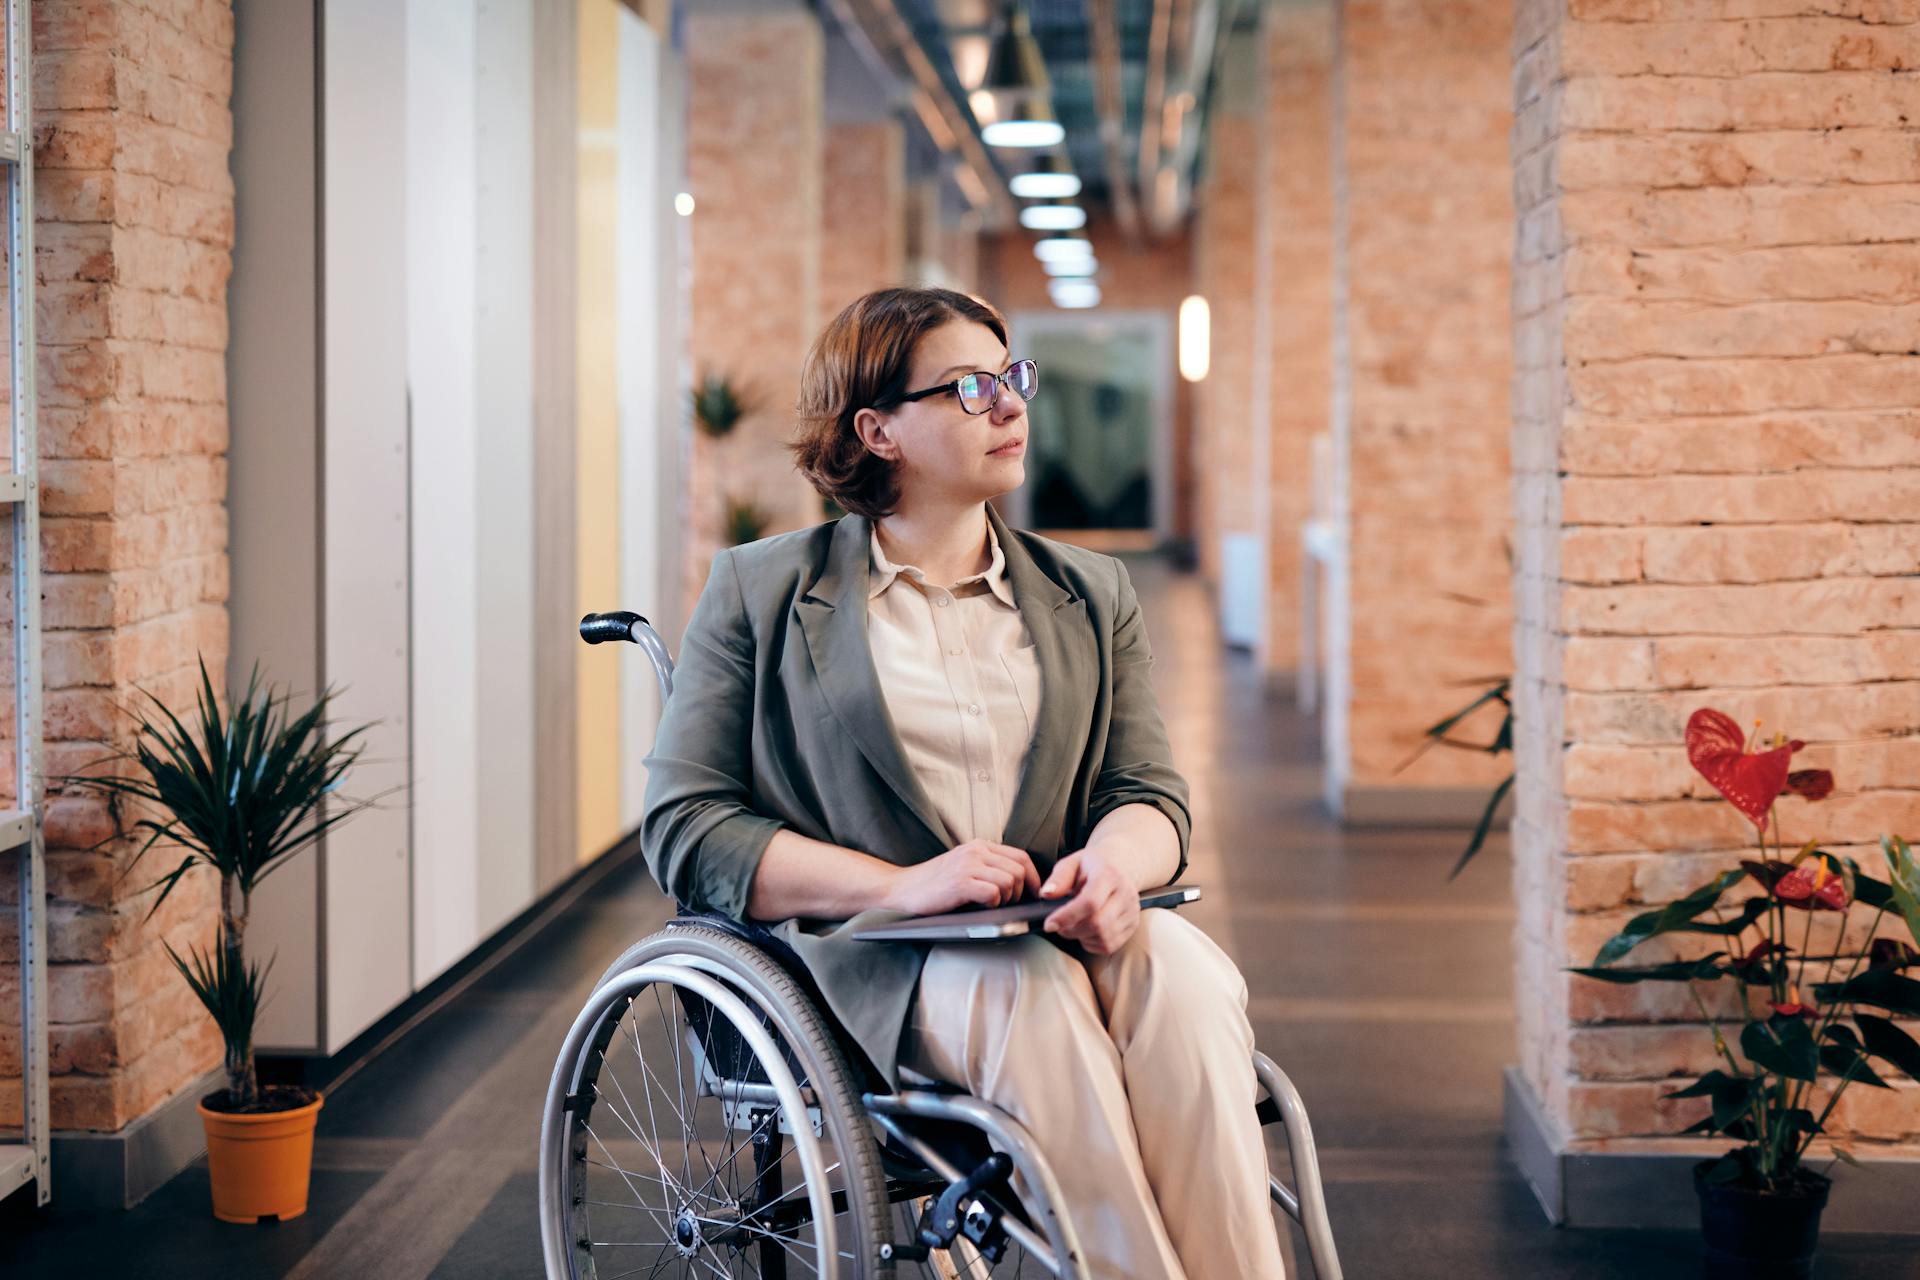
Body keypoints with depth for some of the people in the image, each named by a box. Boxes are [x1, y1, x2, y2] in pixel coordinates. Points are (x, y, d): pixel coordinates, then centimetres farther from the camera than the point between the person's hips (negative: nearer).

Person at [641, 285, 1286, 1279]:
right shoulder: (761, 591, 8)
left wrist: (1115, 861, -15)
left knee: (1179, 973, -31)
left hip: (1057, 932, 3)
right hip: (864, 963, -3)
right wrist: (900, 886, -15)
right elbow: (683, 827, -1)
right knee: (1033, 992, -35)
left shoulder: (1089, 594, 20)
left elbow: (1150, 790, 13)